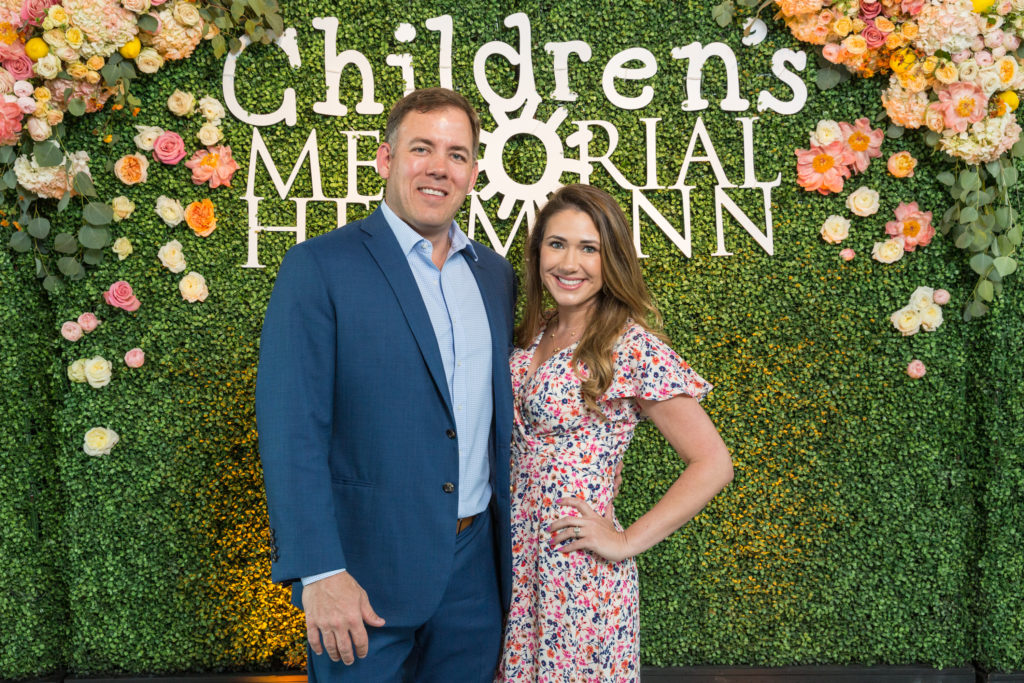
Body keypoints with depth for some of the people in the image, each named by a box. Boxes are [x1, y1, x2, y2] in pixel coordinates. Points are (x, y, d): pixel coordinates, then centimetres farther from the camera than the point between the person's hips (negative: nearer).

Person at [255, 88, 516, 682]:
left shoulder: (496, 273, 9)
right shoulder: (320, 266, -9)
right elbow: (291, 429, -14)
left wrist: (508, 542, 12)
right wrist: (319, 571, -19)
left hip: (476, 566, 5)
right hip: (367, 567, -5)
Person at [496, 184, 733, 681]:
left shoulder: (633, 348, -15)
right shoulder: (532, 336, 4)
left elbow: (713, 465, -14)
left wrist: (628, 541, -13)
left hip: (578, 566, -6)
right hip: (516, 554, 6)